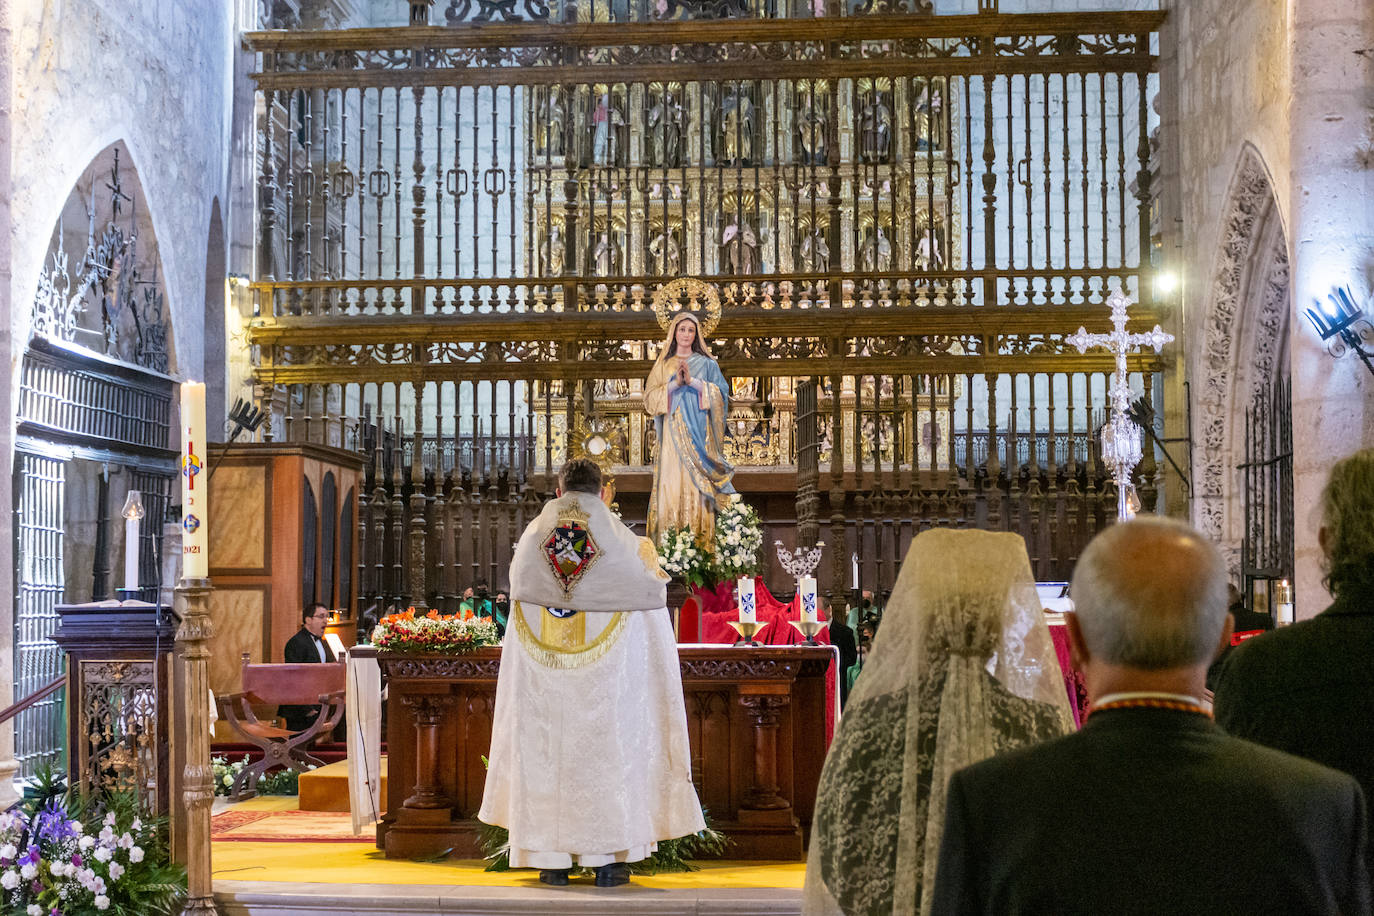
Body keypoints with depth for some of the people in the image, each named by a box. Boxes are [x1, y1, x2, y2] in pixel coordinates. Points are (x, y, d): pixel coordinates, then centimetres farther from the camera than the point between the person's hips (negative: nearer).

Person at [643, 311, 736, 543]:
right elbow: (650, 397, 5)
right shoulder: (663, 364, 14)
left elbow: (720, 393, -1)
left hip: (698, 433, -1)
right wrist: (674, 384, -9)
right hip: (672, 433, 1)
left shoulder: (706, 363, 11)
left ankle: (700, 539, -6)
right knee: (672, 481, -6)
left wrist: (693, 381, -12)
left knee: (697, 483, -7)